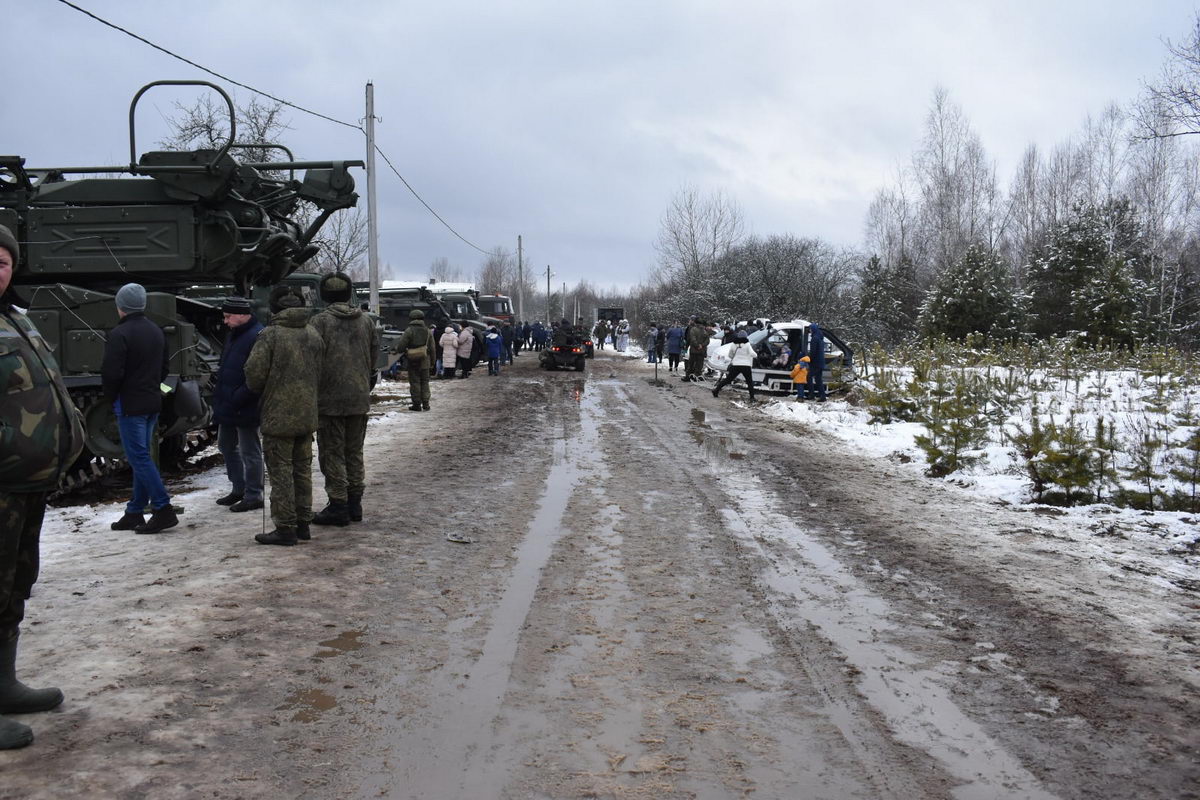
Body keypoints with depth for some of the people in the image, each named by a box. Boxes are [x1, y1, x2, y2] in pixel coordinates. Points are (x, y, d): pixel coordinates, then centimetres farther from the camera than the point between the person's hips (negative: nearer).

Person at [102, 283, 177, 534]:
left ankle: (163, 509, -10)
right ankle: (135, 512, 18)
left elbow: (111, 373, -19)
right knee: (141, 456, 12)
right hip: (153, 403, 8)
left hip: (130, 404, -8)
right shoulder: (156, 331, 11)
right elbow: (164, 367, 17)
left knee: (138, 457, -5)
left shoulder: (119, 334, -15)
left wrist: (111, 397, -3)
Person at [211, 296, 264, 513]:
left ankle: (253, 496, 10)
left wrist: (238, 398, -23)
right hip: (228, 405, 11)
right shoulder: (233, 334, 13)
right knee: (226, 445, 19)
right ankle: (239, 489, 31)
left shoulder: (257, 336, -19)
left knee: (249, 451, 0)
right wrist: (219, 388, 14)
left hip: (245, 408, -10)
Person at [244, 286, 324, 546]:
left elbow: (254, 373, -14)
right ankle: (303, 524, 21)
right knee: (303, 470, 15)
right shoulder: (314, 334, 5)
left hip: (278, 416, -6)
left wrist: (260, 391, 7)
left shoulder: (270, 335, -14)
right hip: (307, 415, 6)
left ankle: (285, 528, 2)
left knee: (281, 472, 0)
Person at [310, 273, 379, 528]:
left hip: (329, 399, -5)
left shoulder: (319, 321, -11)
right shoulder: (366, 320, 6)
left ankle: (338, 506, 2)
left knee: (332, 454, 2)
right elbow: (375, 356, 10)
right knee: (354, 452, 15)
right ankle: (354, 504, 19)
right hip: (360, 399, 5)